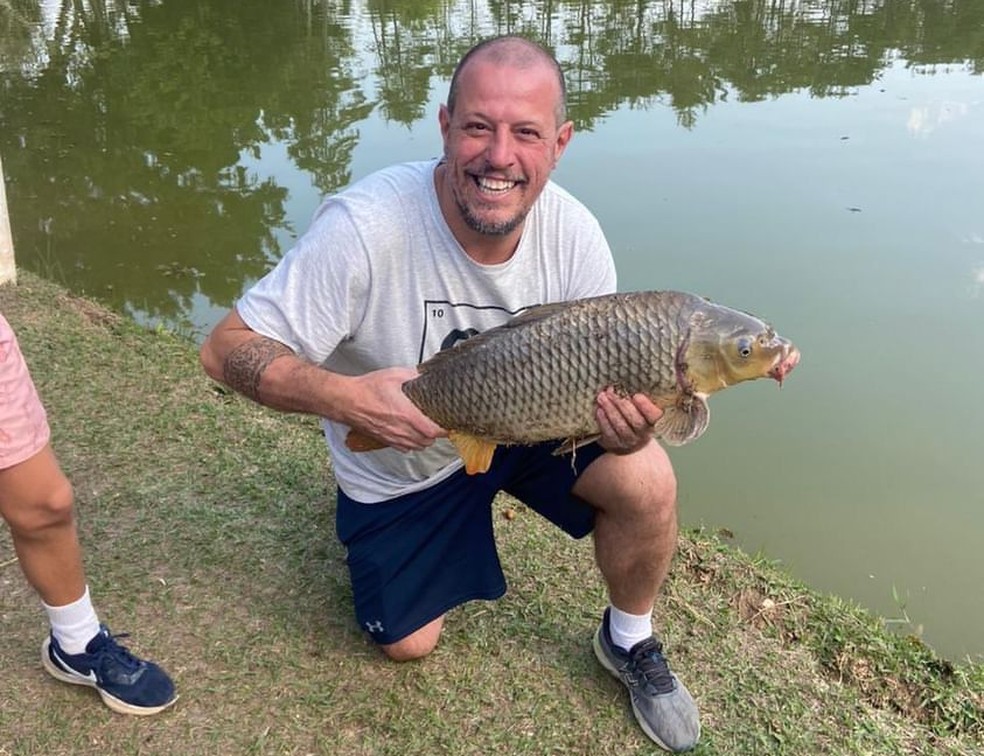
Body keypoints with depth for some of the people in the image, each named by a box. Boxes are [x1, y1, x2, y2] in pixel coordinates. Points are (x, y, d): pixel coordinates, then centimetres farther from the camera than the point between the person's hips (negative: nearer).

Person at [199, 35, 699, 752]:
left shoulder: (574, 234, -22)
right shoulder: (365, 227, -34)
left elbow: (603, 380, -12)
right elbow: (227, 348, -30)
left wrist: (628, 422, -37)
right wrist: (342, 396, -48)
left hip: (522, 424, 2)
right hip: (396, 465, -1)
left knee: (646, 481, -24)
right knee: (409, 644, 10)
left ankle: (630, 640, 8)